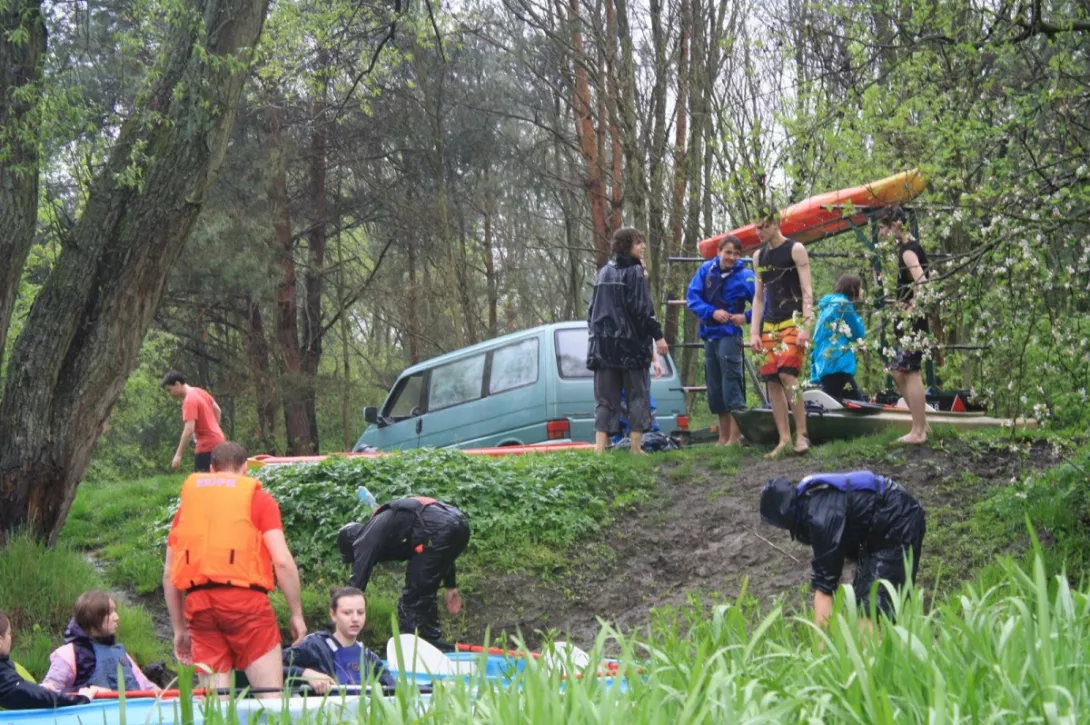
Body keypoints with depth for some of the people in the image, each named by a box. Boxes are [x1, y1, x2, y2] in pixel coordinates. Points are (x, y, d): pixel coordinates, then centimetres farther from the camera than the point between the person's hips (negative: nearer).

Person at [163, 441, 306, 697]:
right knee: (271, 695, -4)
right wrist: (297, 614, 4)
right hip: (245, 599, -3)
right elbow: (282, 561, -2)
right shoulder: (258, 497, 9)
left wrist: (179, 629, 22)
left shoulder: (188, 500, 19)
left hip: (198, 601, 3)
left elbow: (169, 573, 17)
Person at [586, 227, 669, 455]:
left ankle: (600, 449, -5)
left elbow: (592, 309, 17)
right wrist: (657, 335, -11)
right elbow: (642, 309, -14)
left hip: (603, 344, 6)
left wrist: (595, 334, 24)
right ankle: (636, 447, 0)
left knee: (605, 399, 5)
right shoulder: (634, 272, -7)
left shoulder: (604, 272, 14)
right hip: (631, 344, -6)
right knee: (638, 395, 3)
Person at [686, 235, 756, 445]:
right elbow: (692, 296, -1)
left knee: (731, 383, -13)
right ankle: (723, 437, 21)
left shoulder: (745, 277, -8)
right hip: (709, 334, 6)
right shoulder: (706, 270, 3)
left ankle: (735, 437, -13)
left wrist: (747, 317, -21)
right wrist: (712, 312, -13)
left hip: (730, 335, -6)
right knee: (715, 389, 11)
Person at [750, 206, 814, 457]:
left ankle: (801, 434, -15)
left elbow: (807, 292, -8)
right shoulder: (759, 256, 13)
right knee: (772, 381, 0)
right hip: (769, 325, 6)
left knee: (787, 374, -20)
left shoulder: (795, 250, -4)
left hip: (793, 321, -6)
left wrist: (805, 326, -18)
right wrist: (754, 332, 7)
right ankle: (784, 438, 4)